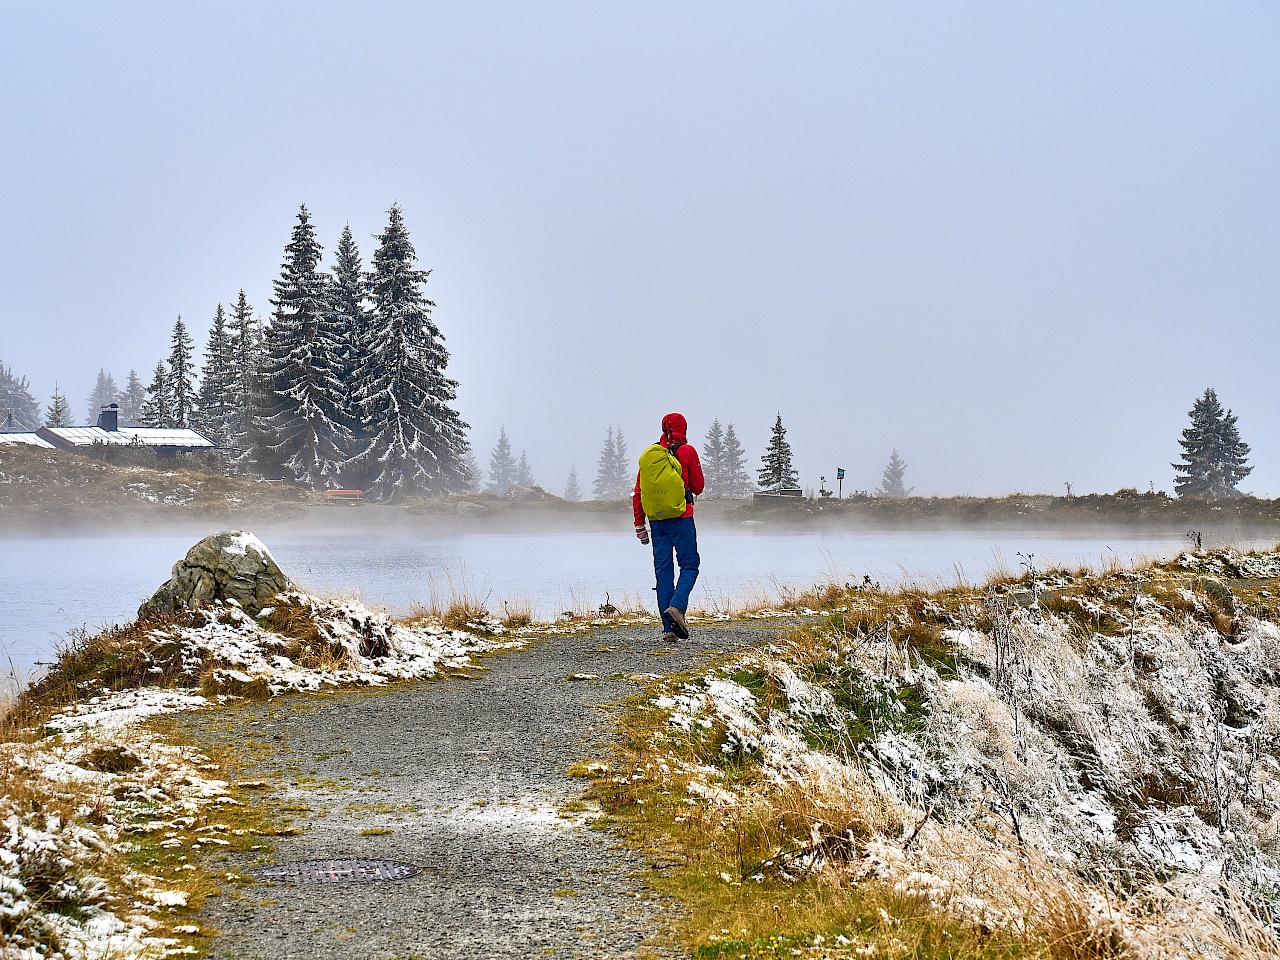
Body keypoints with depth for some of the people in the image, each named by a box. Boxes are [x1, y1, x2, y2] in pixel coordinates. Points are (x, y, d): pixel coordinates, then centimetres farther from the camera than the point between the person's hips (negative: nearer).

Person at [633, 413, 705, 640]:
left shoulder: (649, 454, 9)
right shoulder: (687, 451, -2)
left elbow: (638, 492, 8)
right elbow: (698, 487, 3)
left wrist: (640, 524, 12)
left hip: (656, 519, 4)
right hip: (681, 518, -4)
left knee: (663, 570, 5)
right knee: (689, 565, 4)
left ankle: (669, 627, 1)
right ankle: (677, 605, -22)